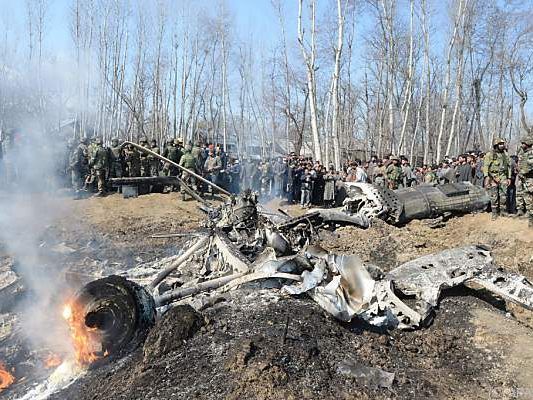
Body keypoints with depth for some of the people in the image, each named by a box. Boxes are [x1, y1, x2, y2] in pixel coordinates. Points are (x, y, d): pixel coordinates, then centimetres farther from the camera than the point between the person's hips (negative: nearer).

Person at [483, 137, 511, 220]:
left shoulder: (505, 155, 11)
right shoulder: (489, 155, -3)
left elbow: (508, 166, 16)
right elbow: (485, 166, -9)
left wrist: (509, 177, 12)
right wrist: (486, 176, -21)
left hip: (503, 178, 4)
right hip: (493, 178, -3)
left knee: (503, 195, 2)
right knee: (494, 196, -1)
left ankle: (503, 211, 15)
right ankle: (494, 213, 7)